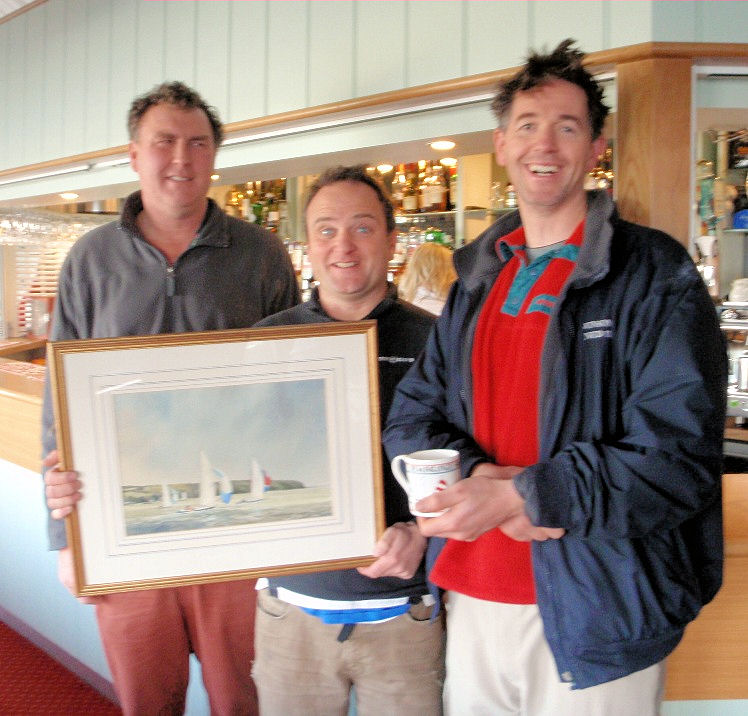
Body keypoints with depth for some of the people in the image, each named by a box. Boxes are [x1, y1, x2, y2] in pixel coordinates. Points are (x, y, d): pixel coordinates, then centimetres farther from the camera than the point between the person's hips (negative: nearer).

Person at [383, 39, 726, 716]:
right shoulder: (478, 278, 9)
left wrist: (519, 496, -24)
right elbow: (411, 418, 7)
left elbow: (679, 457, -16)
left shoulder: (656, 274, -8)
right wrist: (480, 473, -14)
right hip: (472, 597, 5)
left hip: (597, 615, -4)